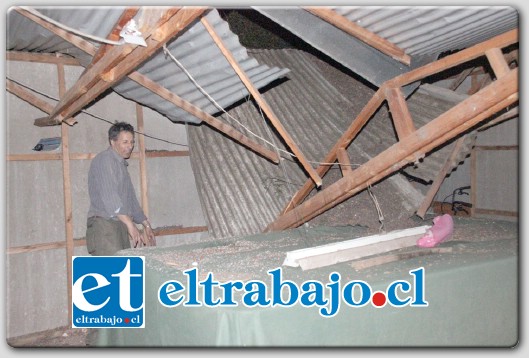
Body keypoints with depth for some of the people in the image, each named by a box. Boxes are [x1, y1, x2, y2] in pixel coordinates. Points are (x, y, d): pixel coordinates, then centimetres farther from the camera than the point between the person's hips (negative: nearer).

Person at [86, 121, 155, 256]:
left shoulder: (121, 164, 23)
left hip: (120, 226, 9)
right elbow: (109, 196, -20)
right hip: (103, 225, -9)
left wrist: (146, 225, 26)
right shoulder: (104, 160, -7)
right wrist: (130, 224, -26)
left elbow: (131, 199, 28)